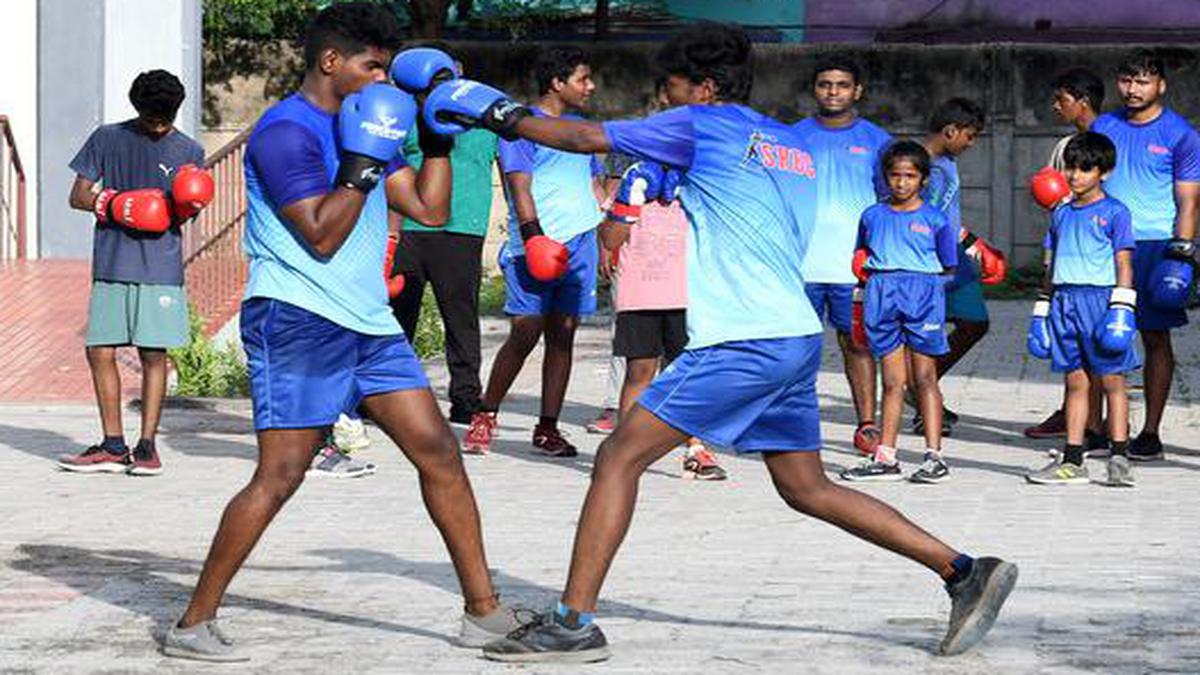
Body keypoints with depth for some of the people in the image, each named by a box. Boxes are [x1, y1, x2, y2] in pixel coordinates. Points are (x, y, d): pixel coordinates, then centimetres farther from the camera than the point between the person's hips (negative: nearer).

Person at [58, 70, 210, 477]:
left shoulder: (189, 152, 5)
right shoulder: (107, 140, 6)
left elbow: (179, 217, 5)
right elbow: (78, 196, 8)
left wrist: (188, 206, -18)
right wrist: (114, 204, -10)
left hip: (160, 270, -2)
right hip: (110, 266, 2)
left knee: (153, 355, -2)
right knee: (100, 351, 1)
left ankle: (147, 445, 6)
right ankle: (113, 447, 10)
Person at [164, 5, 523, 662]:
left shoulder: (361, 124, 18)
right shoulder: (286, 131, -10)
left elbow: (429, 209, 19)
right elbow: (322, 237, -16)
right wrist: (364, 160, -18)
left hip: (367, 323, 9)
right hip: (296, 321, -9)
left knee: (439, 452, 2)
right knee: (279, 476, -12)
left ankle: (484, 610, 7)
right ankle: (193, 624, -4)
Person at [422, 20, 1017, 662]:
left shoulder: (701, 124, -2)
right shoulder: (793, 145, 19)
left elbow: (586, 137, 2)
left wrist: (504, 116, 15)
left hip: (741, 341, -8)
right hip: (798, 338, 8)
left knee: (619, 457, -5)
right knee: (808, 489, 16)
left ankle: (574, 622, -10)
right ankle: (964, 571, 10)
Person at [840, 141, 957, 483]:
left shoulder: (935, 219, 4)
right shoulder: (873, 216, 12)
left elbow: (948, 268, 5)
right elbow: (863, 260, 20)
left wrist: (914, 275, -3)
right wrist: (868, 270, 1)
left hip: (923, 292, -3)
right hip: (882, 294, 3)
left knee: (925, 378, -1)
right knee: (892, 381, 5)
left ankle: (935, 455, 1)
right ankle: (885, 458, 8)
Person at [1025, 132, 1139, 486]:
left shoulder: (1114, 212, -1)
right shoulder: (1062, 213, 15)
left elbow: (1123, 264, -4)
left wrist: (1121, 308, -13)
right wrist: (1043, 308, 17)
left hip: (1101, 297, -5)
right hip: (1065, 299, 5)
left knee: (1112, 379, -2)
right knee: (1075, 381, 7)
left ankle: (1119, 458, 0)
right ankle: (1073, 460, 8)